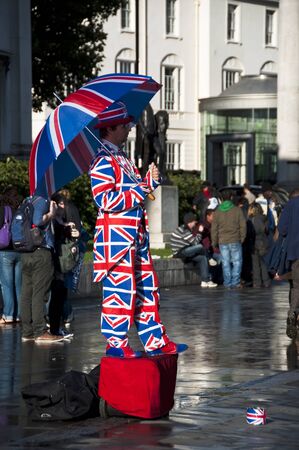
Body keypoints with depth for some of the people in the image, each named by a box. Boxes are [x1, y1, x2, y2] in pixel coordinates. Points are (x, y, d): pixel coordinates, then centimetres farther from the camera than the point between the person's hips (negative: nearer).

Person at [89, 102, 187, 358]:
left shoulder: (123, 159, 19)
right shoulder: (103, 162, -13)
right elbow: (105, 200, -22)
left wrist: (150, 180, 8)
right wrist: (137, 193, -16)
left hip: (135, 235, 10)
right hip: (116, 236, -10)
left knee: (147, 288, 11)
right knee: (120, 288, -6)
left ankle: (156, 341, 16)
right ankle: (116, 343, 2)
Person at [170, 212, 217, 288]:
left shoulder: (187, 230, 16)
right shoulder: (184, 230, -16)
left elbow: (193, 242, 14)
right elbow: (195, 242, -18)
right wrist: (199, 232, -9)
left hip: (185, 254, 10)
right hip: (180, 253, -10)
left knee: (202, 258, -3)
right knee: (200, 247, -22)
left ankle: (205, 281, -8)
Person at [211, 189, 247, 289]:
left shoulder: (217, 212, 3)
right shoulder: (237, 210, -4)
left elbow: (214, 228, 5)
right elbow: (243, 226, -2)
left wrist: (214, 242, 13)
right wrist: (242, 238, 9)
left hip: (222, 241, 2)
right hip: (235, 241, -2)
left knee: (225, 262, 6)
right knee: (237, 261, 4)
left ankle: (227, 283, 6)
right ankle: (235, 282, -3)